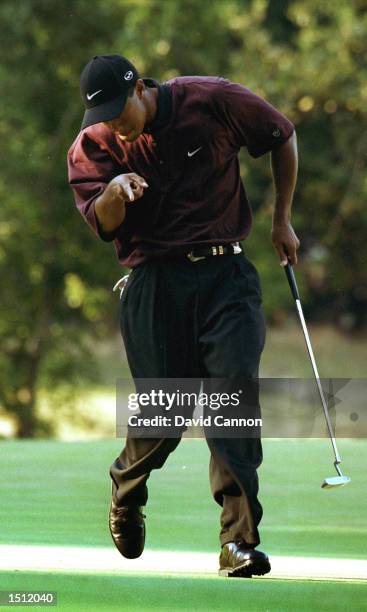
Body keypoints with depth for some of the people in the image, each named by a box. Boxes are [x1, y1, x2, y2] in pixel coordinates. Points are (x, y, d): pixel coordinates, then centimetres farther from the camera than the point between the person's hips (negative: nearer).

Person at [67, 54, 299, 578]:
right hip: (153, 281, 1)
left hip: (225, 274, -1)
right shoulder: (93, 145, 0)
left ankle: (239, 540, -18)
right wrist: (115, 193, -32)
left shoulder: (215, 102, -3)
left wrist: (282, 220, 10)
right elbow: (102, 224, -9)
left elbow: (283, 137, 11)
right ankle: (126, 490, 31)